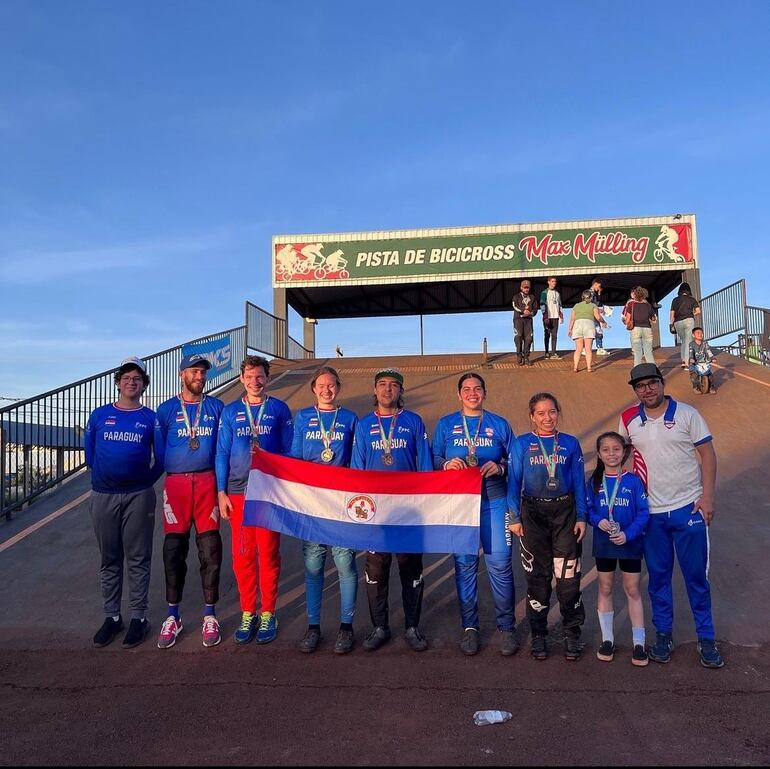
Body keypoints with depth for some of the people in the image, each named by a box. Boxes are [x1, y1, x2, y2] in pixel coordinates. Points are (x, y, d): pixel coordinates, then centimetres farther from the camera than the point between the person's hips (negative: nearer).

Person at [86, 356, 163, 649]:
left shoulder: (151, 418, 1)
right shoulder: (99, 415, 4)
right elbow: (89, 454, 11)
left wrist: (147, 479, 2)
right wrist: (104, 475, 9)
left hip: (139, 496, -2)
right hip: (103, 496, 2)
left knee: (138, 560, 4)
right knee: (110, 560, 11)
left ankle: (138, 618, 13)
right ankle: (111, 616, 22)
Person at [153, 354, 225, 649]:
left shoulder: (216, 407, 8)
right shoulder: (166, 410, 6)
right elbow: (159, 450, 7)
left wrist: (221, 482, 1)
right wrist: (176, 469, 4)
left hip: (208, 482, 0)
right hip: (176, 484, 0)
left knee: (210, 549, 1)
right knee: (174, 550, 4)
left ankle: (210, 616, 14)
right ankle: (173, 617, 18)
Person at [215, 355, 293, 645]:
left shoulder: (279, 409, 3)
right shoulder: (230, 412, 7)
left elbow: (289, 451, 4)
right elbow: (222, 453, 7)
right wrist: (221, 492, 2)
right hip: (238, 492, 2)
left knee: (269, 553, 3)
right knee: (242, 555, 5)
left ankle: (268, 614, 18)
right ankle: (248, 613, 20)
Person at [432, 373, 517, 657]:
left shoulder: (499, 424, 9)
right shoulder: (445, 424, 10)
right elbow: (433, 460, 10)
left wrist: (499, 467, -10)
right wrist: (448, 464, -11)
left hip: (494, 501, 0)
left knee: (500, 563, -2)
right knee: (464, 563, 4)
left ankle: (506, 627, 14)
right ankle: (469, 626, 18)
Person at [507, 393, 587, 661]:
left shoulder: (570, 444, 5)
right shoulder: (521, 444, 2)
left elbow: (579, 482, 7)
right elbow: (514, 481, 2)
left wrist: (581, 517, 2)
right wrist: (514, 517, -2)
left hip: (565, 512, 1)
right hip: (533, 513, 0)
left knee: (568, 575, 0)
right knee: (537, 575, 6)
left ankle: (572, 634, 17)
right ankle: (538, 634, 20)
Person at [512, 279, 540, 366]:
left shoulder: (532, 297, 16)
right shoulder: (516, 297, 6)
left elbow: (535, 309, 10)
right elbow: (515, 306, -10)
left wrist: (530, 313, -10)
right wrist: (523, 311, -22)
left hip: (528, 319, 3)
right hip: (518, 319, -3)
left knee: (528, 338, -3)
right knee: (519, 338, -8)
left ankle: (526, 358, 4)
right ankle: (520, 358, -3)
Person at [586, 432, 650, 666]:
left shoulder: (633, 481, -7)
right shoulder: (594, 482, -1)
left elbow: (644, 512, -9)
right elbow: (588, 510, 2)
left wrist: (628, 534, -20)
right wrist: (598, 521, -19)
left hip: (630, 543, -2)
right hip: (603, 543, 2)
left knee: (633, 591, 7)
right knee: (605, 589, 12)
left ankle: (638, 643, 19)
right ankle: (607, 639, 25)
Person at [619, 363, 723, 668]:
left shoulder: (687, 414, -6)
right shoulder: (628, 419, 0)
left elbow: (707, 454, -4)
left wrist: (707, 496, -11)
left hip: (688, 507, -2)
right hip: (651, 512, 2)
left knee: (696, 576, 7)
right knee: (658, 576, 12)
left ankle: (706, 638, 22)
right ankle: (663, 634, 27)